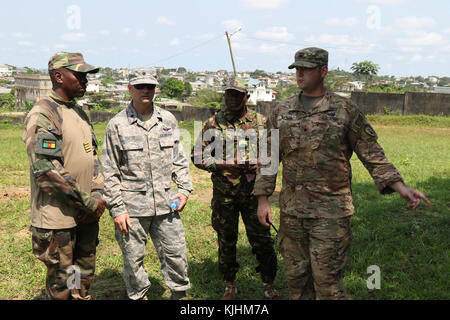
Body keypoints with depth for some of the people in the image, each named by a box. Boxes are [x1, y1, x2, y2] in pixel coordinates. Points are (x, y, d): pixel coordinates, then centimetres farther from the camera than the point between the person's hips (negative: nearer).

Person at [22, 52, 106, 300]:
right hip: (58, 217, -7)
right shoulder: (42, 116, -15)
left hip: (87, 214, 8)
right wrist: (88, 201, -18)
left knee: (85, 277, 19)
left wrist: (97, 195, -2)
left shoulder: (79, 113, 12)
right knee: (61, 283, 7)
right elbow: (47, 172, -22)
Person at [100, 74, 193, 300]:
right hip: (132, 207, -3)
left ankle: (179, 293, 30)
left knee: (176, 254, 8)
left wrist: (185, 188, 4)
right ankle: (138, 296, 29)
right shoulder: (117, 125, -2)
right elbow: (110, 173, -1)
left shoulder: (168, 120, 8)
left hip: (165, 204, 3)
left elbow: (179, 160, 16)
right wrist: (116, 209, -6)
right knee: (133, 258, 8)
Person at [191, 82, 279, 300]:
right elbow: (197, 155, 3)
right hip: (223, 193, 1)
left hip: (253, 192, 0)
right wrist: (222, 165, -12)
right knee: (226, 241, 11)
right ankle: (230, 286, 28)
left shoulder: (260, 122, 3)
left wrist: (259, 164, -12)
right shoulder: (213, 123, 2)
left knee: (261, 239, 2)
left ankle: (269, 285, 21)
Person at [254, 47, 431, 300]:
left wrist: (401, 188, -9)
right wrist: (263, 199, 6)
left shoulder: (346, 110, -1)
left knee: (327, 279, -2)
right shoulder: (282, 111, 7)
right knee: (296, 274, 13)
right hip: (291, 210, 4)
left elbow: (372, 154, 0)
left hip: (331, 210, -3)